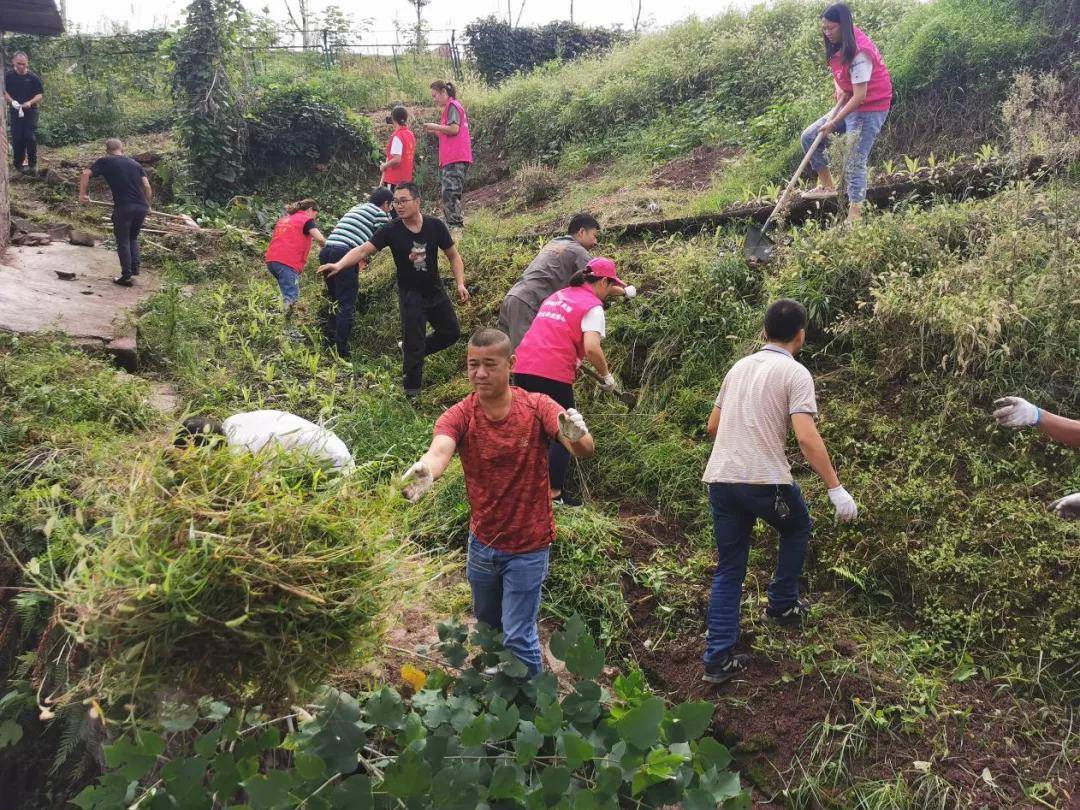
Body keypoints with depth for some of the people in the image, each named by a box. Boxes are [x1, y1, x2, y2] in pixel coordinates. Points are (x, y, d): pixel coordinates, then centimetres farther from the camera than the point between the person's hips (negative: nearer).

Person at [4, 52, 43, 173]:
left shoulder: (33, 77, -1)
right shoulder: (8, 76, 1)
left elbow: (40, 95, -2)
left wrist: (30, 102, -20)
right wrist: (12, 101, -17)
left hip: (31, 111, -1)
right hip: (15, 111, 1)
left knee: (30, 137, -7)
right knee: (17, 138, 1)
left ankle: (32, 164, 4)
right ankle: (18, 164, 11)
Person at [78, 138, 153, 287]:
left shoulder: (105, 162, 9)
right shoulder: (135, 163, 18)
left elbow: (86, 173, -4)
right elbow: (147, 187, 11)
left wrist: (82, 194, 0)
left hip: (123, 208, -4)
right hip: (141, 207, 4)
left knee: (123, 241, 8)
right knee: (133, 238, 24)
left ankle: (126, 276, 7)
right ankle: (135, 268, 16)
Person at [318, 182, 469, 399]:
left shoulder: (435, 226, -11)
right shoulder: (391, 231, -17)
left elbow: (453, 255, -1)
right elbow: (363, 249, -26)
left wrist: (460, 283, -12)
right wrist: (339, 264, -43)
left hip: (435, 291, 4)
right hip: (410, 294, -4)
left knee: (451, 333, 11)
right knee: (414, 343, -9)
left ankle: (412, 351, 32)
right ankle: (412, 392, 4)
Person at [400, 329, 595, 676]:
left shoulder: (537, 408, -19)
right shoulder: (458, 417, -15)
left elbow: (586, 450, -33)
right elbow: (439, 451, -36)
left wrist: (577, 436, -59)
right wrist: (424, 471, -61)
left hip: (528, 547, -4)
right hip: (482, 542, 4)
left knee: (518, 637, 1)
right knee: (486, 620, 26)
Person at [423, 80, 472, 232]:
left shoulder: (452, 106, -4)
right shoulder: (452, 107, 25)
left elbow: (454, 129, -18)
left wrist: (436, 126, -7)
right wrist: (434, 131, 16)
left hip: (454, 159, -10)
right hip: (452, 159, 10)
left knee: (449, 194, -16)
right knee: (451, 195, 8)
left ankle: (456, 226, -20)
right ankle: (456, 225, 8)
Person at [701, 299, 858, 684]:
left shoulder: (739, 367, 15)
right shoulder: (795, 374, -4)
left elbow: (712, 427, 22)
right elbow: (806, 438, -16)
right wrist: (837, 489, -14)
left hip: (720, 478, 5)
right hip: (765, 481, -5)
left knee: (728, 570, 12)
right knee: (797, 528, 28)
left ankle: (719, 659, 9)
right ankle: (782, 604, 35)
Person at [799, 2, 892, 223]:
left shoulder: (859, 53, -25)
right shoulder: (840, 47, 2)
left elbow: (860, 96, -26)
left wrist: (834, 122, -22)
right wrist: (837, 106, -8)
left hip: (870, 109, -9)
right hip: (851, 105, 9)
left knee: (855, 163, -14)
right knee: (809, 137, 6)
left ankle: (854, 217, -14)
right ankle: (827, 185, 17)